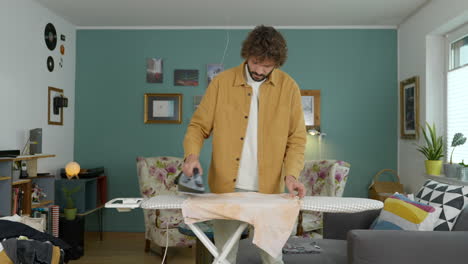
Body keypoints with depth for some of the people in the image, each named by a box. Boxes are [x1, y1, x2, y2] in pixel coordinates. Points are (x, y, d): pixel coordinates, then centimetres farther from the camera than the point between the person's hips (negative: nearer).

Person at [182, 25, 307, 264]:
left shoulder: (288, 87, 0)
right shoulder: (222, 82, -1)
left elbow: (297, 138, 2)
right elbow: (198, 125, 3)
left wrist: (291, 174, -12)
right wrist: (192, 155, -15)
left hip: (268, 190, 0)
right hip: (226, 187, 1)